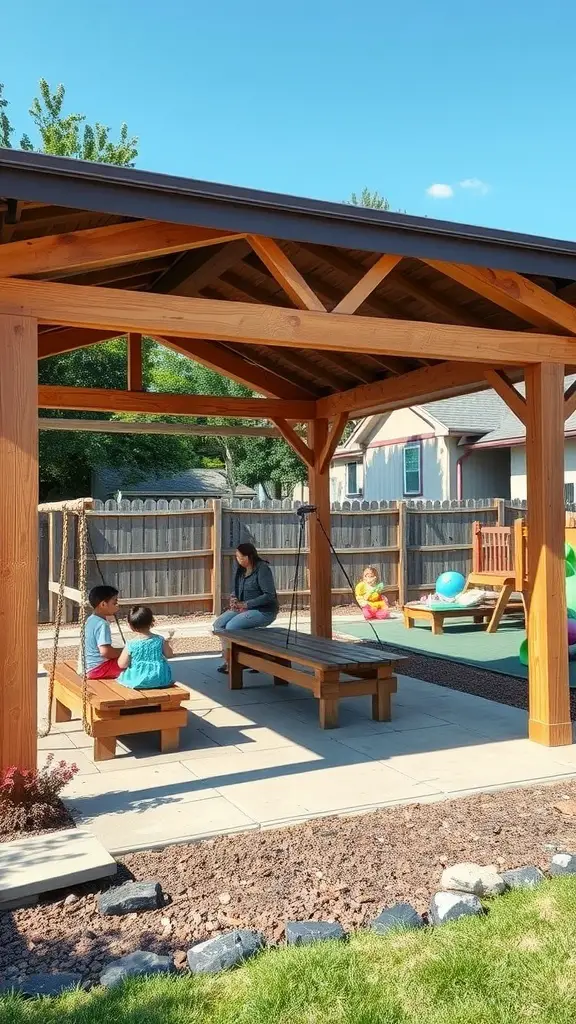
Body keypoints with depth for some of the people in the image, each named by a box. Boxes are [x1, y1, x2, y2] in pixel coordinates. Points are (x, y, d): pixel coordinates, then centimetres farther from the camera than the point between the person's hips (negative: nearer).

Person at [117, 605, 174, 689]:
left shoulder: (131, 644, -12)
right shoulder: (159, 640, -5)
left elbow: (122, 665, -9)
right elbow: (169, 655, 8)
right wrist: (167, 641, 22)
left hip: (137, 680, -2)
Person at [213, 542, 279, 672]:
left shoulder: (262, 569, -17)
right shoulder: (241, 569, 7)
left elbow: (269, 595, -22)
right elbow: (237, 589, 21)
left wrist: (246, 604, -21)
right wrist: (233, 598, -3)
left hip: (264, 611, -8)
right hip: (244, 608, 8)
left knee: (231, 626, -25)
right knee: (218, 623, -10)